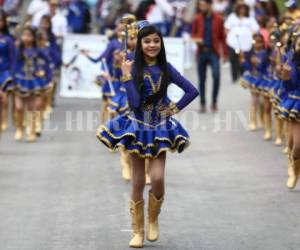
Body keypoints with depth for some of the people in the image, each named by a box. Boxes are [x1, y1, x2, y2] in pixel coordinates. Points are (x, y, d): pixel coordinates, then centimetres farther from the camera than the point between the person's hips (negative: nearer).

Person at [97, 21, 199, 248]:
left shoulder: (166, 68, -1)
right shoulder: (134, 69, -8)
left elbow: (192, 91, 4)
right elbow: (134, 103, -18)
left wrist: (175, 109, -1)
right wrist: (127, 77, -22)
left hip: (160, 127, 1)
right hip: (138, 126, -1)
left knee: (158, 178, -13)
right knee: (138, 182, 2)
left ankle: (153, 220, 12)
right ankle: (138, 230, 11)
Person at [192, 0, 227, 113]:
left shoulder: (218, 19, 1)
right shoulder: (197, 19, 5)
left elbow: (222, 37, 5)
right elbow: (193, 34, 14)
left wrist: (225, 53, 2)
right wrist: (196, 39, -10)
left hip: (214, 53, -2)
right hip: (201, 52, 2)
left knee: (216, 76, -15)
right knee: (201, 79, 4)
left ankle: (214, 102, 1)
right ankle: (203, 104, 14)